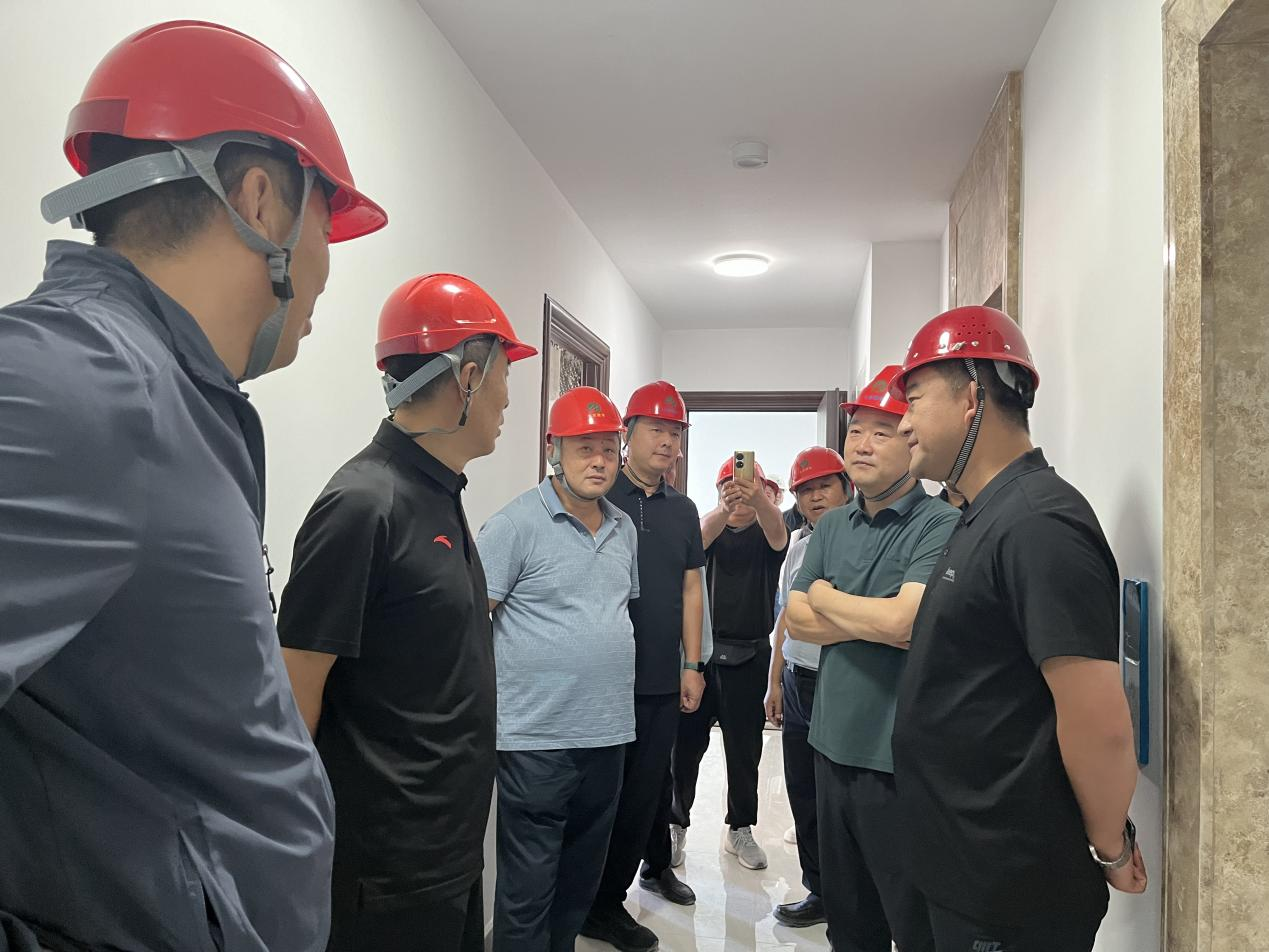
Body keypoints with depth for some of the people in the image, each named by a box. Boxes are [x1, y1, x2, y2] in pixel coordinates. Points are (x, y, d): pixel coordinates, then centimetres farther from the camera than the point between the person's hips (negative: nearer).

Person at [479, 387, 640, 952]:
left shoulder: (625, 529, 10)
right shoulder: (516, 524, -11)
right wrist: (492, 703, -15)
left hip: (609, 734, 7)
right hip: (537, 739, -6)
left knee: (580, 882, 20)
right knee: (526, 891, 5)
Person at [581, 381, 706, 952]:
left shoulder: (683, 510, 11)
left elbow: (691, 589, 13)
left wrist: (691, 665, 9)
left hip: (663, 681, 5)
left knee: (643, 793, 11)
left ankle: (611, 898, 27)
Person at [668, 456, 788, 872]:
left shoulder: (765, 535, 4)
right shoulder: (711, 527, 5)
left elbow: (778, 534, -21)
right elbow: (697, 539, -20)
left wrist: (758, 500, -45)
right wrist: (726, 509, -43)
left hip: (750, 655, 0)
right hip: (702, 648, 0)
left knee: (745, 748, 9)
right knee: (686, 741, 3)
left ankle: (741, 829, 25)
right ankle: (675, 825, 18)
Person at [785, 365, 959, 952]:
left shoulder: (941, 525, -14)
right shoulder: (832, 527, 9)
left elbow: (902, 618, -26)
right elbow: (795, 619, 3)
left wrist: (824, 597, -8)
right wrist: (876, 623, -12)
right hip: (833, 744, 7)